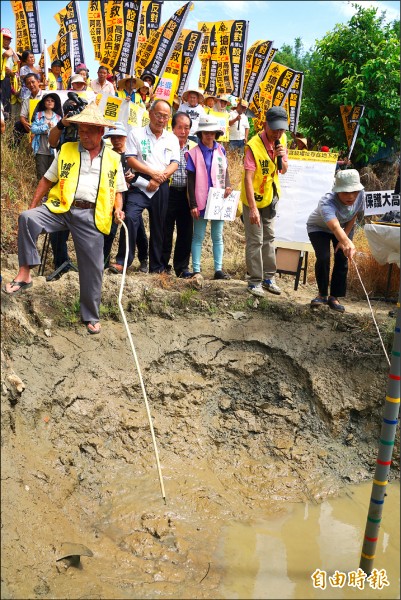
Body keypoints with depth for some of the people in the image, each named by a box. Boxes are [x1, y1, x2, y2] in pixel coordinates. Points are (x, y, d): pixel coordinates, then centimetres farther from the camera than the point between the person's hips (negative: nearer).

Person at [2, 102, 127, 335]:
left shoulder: (113, 158, 12)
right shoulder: (67, 150, 11)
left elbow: (118, 190, 17)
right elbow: (48, 180, 14)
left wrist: (118, 209, -4)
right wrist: (33, 205, 6)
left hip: (92, 216, 0)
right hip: (61, 208, 0)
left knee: (92, 268, 1)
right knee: (27, 218, -28)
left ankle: (91, 316, 16)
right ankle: (25, 272, -18)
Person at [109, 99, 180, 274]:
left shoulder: (172, 139, 14)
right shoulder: (136, 133, 5)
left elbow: (175, 163, 6)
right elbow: (130, 159, -4)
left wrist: (160, 177, -10)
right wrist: (152, 173, -12)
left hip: (161, 187, 3)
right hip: (140, 184, -3)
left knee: (158, 226, 7)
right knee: (130, 217, -22)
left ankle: (157, 267, 16)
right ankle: (122, 261, -18)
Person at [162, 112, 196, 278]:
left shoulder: (194, 147, 11)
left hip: (186, 194, 4)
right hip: (169, 192, -4)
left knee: (186, 231, 7)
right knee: (166, 231, 3)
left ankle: (182, 267, 17)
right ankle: (163, 265, 15)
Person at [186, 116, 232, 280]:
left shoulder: (221, 150, 9)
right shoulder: (194, 153, -2)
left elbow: (225, 172, 11)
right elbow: (191, 181, -4)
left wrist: (227, 186, -12)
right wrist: (193, 204, -10)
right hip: (201, 201, -3)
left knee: (217, 236, 8)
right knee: (198, 236, 3)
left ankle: (218, 269, 13)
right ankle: (196, 270, 7)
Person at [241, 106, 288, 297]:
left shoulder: (281, 139, -5)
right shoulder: (254, 146, -25)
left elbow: (284, 170, 3)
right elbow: (248, 179, -30)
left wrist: (282, 157, -19)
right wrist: (253, 208, -36)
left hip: (271, 196, 7)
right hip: (253, 197, -7)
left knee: (269, 238, 14)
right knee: (255, 240, -3)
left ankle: (268, 278, 25)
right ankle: (255, 281, 8)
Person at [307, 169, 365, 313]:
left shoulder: (360, 195, -28)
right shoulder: (327, 203, -44)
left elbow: (353, 217, -11)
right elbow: (335, 227, -62)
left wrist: (343, 240, -14)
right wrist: (347, 242, -79)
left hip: (344, 227, 4)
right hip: (318, 227, -4)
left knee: (342, 259, -6)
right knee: (323, 258, -18)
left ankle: (334, 297, 8)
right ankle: (322, 294, 4)